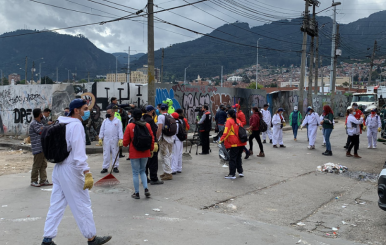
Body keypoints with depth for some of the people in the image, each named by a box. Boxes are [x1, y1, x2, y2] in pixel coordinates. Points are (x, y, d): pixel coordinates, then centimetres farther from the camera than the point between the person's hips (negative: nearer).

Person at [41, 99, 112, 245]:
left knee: (56, 205, 11)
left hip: (58, 168, 9)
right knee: (83, 205, 2)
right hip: (71, 169, -9)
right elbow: (79, 151, -23)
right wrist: (87, 173, -27)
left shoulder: (63, 124, 13)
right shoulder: (76, 125, -15)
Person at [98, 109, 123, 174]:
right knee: (106, 154, 4)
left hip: (115, 140, -2)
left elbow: (120, 131, -4)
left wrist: (121, 139, -12)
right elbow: (102, 130, 10)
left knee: (115, 154, 3)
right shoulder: (105, 121, 10)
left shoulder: (117, 121, 1)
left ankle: (115, 167, 11)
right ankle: (105, 167, 9)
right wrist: (100, 139, 3)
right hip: (106, 140, 2)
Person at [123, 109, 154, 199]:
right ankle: (146, 189, 6)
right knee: (143, 171, 19)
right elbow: (152, 138, 4)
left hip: (134, 153, -3)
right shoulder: (147, 125, -2)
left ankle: (137, 193, 13)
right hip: (145, 152, 3)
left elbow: (125, 141, -6)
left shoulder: (130, 126, -10)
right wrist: (151, 149, 18)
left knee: (135, 173, 7)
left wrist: (125, 144, 18)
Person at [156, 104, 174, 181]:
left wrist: (157, 138, -13)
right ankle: (167, 172, 24)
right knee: (168, 155, 15)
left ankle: (168, 174, -2)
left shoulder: (161, 116, -10)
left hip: (164, 138, -7)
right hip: (171, 138, 7)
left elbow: (160, 128, -18)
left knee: (164, 156, -2)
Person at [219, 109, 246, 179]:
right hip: (241, 143, 7)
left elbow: (226, 132, -16)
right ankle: (240, 172, 22)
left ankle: (232, 174, 1)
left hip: (234, 144, -7)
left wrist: (221, 139, -11)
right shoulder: (238, 121, 12)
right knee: (238, 158, 19)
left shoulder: (229, 121, -8)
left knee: (232, 159, 0)